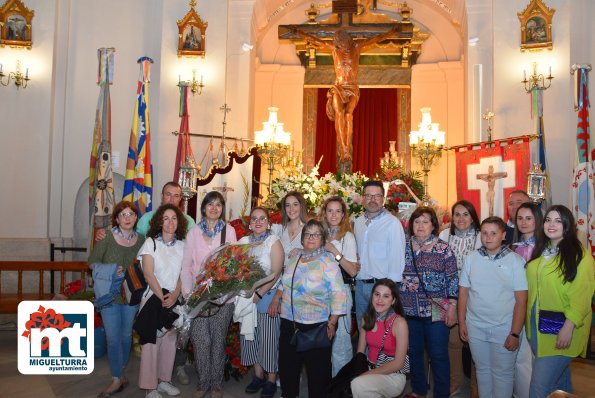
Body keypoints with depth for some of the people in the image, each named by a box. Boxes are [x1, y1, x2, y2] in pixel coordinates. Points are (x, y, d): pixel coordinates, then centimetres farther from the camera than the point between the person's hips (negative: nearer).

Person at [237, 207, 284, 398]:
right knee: (250, 336, 10)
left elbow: (276, 273, -12)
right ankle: (258, 375, 25)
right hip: (246, 295, 5)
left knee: (268, 338, 1)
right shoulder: (243, 241, 7)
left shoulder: (274, 242, -7)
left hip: (267, 295, -4)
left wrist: (259, 294, -18)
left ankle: (271, 380, 14)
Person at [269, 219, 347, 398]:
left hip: (316, 325, -6)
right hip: (289, 322, 6)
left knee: (317, 368, 5)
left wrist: (332, 323, -16)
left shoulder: (328, 263, -12)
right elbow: (284, 283, 21)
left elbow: (338, 296, -14)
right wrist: (276, 299, 8)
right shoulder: (295, 258, 6)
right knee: (287, 364, 17)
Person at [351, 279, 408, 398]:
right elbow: (360, 352, 6)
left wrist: (366, 374, -18)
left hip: (393, 376, -5)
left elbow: (398, 364, -15)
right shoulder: (367, 318, 1)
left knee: (357, 383, -31)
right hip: (370, 371, 5)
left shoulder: (399, 323, -15)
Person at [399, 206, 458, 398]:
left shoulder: (443, 248, -4)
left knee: (438, 355, 4)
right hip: (409, 310, 4)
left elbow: (453, 279, -4)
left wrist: (452, 307, -9)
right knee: (413, 352, 14)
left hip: (436, 311, -4)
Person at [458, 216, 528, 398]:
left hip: (504, 328, -3)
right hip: (475, 327, 3)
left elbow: (521, 300, -8)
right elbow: (463, 292, 6)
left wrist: (515, 333, -11)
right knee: (482, 369, 17)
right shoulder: (471, 258, 1)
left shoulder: (515, 260, -7)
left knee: (502, 373, 9)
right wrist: (461, 322, 4)